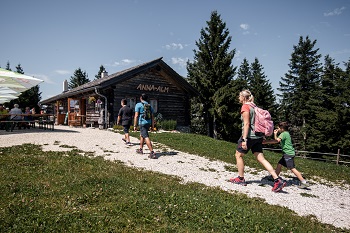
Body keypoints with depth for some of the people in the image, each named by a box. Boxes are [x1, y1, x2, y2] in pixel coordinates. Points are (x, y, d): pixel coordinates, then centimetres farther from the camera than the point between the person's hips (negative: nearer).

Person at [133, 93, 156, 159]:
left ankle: (152, 153, -19)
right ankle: (141, 149, 36)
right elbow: (152, 116, 10)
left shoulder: (138, 105, -4)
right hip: (148, 122, 7)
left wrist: (135, 125, -6)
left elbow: (136, 116, -10)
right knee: (141, 135, 25)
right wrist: (152, 125, 14)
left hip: (142, 123, -7)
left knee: (146, 137, -11)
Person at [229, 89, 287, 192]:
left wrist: (244, 139, -20)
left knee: (238, 155, 9)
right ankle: (278, 180, -2)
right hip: (257, 136, 8)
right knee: (261, 158, 6)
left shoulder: (245, 107, -10)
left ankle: (240, 179, 18)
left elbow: (247, 124, -18)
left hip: (249, 136, -8)